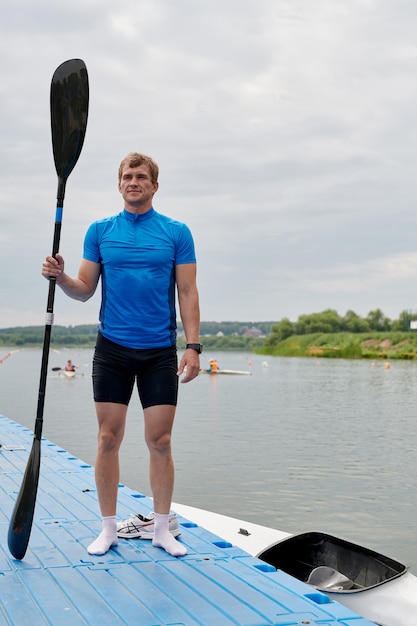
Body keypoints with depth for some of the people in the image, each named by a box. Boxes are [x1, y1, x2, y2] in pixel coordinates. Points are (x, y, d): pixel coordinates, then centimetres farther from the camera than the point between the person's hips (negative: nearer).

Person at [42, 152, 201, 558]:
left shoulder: (176, 233, 3)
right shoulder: (100, 231, 7)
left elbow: (188, 293, 1)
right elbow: (85, 290, 8)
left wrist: (193, 346, -8)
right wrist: (61, 278, -13)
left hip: (160, 352, -1)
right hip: (112, 349, 1)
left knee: (160, 441, 2)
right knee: (108, 438, 3)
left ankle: (162, 529, 16)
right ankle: (108, 528, 16)